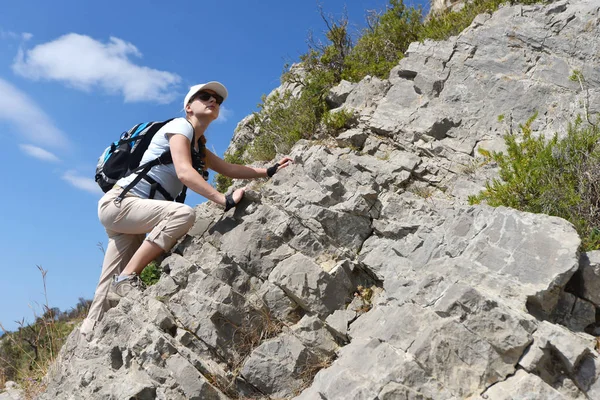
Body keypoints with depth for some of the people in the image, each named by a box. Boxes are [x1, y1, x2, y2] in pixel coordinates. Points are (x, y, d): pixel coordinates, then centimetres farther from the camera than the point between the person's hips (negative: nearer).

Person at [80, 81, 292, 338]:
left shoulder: (199, 146, 20)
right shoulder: (180, 126, -8)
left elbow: (229, 169, 22)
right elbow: (184, 172, -23)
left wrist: (269, 171, 12)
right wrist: (224, 200, -29)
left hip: (125, 210, 9)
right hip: (119, 202, -9)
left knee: (110, 291, 5)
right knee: (183, 214, -31)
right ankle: (127, 278, -24)